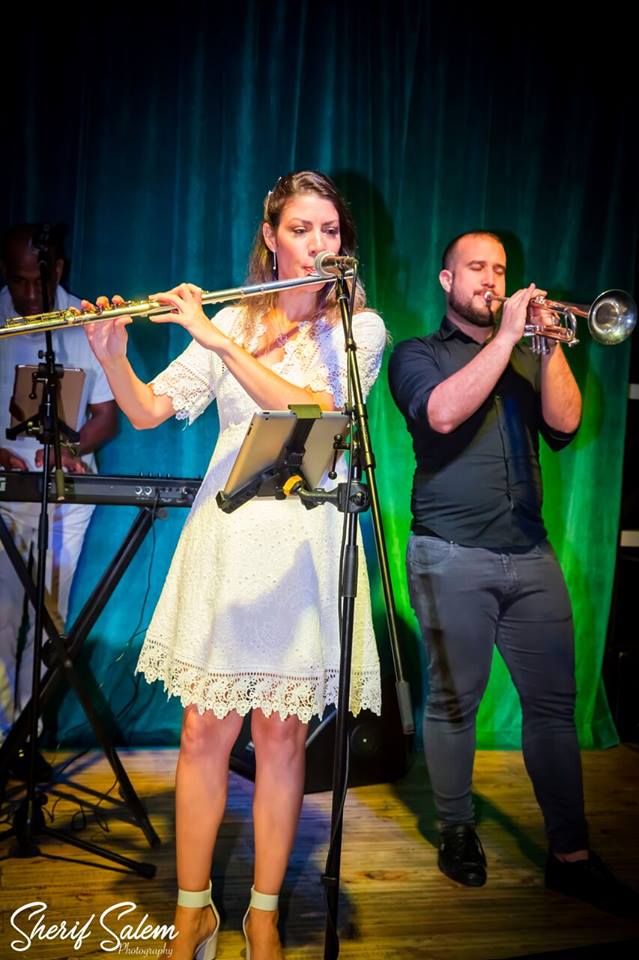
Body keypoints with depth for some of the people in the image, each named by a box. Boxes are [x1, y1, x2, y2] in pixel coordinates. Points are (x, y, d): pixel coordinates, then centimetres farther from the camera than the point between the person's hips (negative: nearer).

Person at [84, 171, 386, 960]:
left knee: (281, 734, 4)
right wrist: (112, 355, -13)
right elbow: (148, 411, 5)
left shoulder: (360, 327, 3)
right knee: (204, 729, 4)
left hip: (305, 539, -2)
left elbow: (315, 410, -16)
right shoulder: (232, 323, 11)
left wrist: (222, 344, -21)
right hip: (226, 532, 2)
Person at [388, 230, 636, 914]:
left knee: (553, 703, 3)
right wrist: (506, 336, -13)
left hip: (530, 553, 4)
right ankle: (456, 831, 20)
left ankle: (570, 852, 9)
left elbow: (564, 424, 3)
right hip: (452, 556, -4)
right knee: (453, 701, 4)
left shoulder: (527, 355, 19)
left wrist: (551, 343, -6)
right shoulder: (419, 354, 7)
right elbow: (443, 413, -15)